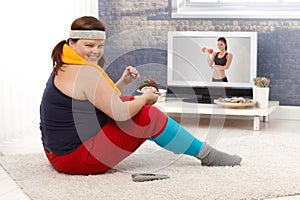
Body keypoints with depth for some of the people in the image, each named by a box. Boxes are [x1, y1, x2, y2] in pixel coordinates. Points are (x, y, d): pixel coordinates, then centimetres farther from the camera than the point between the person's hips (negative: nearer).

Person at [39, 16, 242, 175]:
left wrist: (123, 83, 4)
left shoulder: (64, 68, 12)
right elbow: (120, 113, -21)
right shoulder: (87, 72, -21)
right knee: (148, 116, -8)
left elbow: (105, 101, 17)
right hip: (78, 158, -11)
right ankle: (207, 155, 4)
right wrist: (144, 99, -3)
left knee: (129, 103, 19)